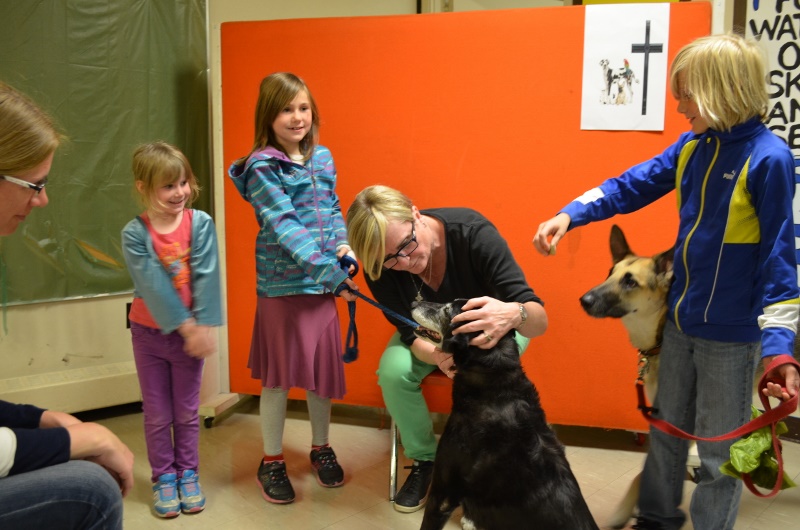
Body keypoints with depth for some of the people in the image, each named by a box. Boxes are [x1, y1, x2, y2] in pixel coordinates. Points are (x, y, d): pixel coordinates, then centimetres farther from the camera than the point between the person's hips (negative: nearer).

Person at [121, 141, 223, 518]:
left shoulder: (200, 224, -10)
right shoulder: (135, 234, -13)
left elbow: (206, 278, -14)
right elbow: (153, 285, -18)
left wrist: (204, 327, -20)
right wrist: (185, 325, -22)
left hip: (191, 331, 1)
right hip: (149, 332, 0)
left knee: (187, 411, 12)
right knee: (157, 414, 11)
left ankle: (188, 473, 28)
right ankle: (163, 477, 26)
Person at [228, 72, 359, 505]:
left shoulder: (322, 158, 7)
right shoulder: (262, 168, -11)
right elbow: (286, 230, -19)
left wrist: (344, 246, -5)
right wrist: (333, 273, -24)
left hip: (325, 281, 5)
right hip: (282, 285, -5)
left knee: (323, 367, 14)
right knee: (280, 373, 5)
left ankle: (320, 448, 33)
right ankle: (271, 461, 22)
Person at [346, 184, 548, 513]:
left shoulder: (474, 233, -36)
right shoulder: (380, 266, -27)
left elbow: (540, 320, -36)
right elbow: (412, 332, -22)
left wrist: (514, 314, -61)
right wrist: (437, 355, -46)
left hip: (492, 325, -2)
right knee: (393, 372, -25)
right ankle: (424, 460, 1)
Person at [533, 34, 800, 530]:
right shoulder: (693, 145, 2)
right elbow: (632, 185, 7)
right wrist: (570, 214, -7)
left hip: (731, 334, -7)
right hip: (680, 320, 7)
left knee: (720, 452, 7)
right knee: (666, 429, 21)